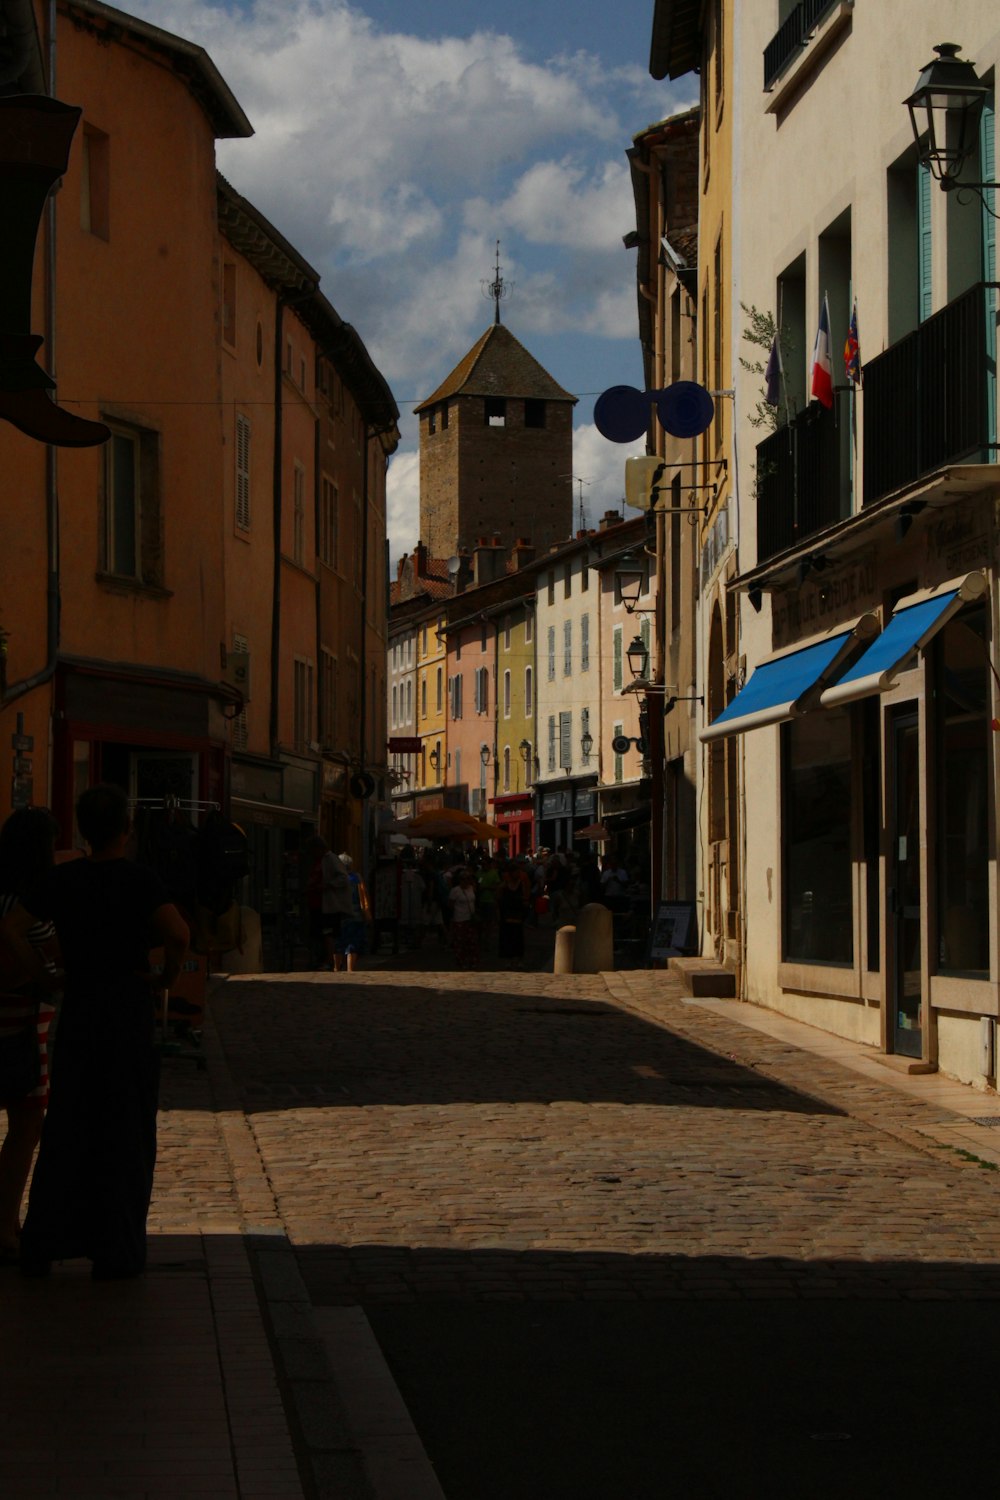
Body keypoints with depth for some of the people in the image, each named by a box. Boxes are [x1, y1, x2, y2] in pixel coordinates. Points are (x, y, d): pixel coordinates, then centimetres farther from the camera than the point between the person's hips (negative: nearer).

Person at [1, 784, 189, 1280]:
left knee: (65, 1132, 12)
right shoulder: (140, 880, -9)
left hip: (77, 1012, 4)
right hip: (129, 1011, -4)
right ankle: (115, 1252, 9)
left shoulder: (63, 879, 3)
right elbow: (178, 933, -23)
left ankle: (41, 1246, 14)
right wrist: (168, 976, -7)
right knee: (125, 1133, 5)